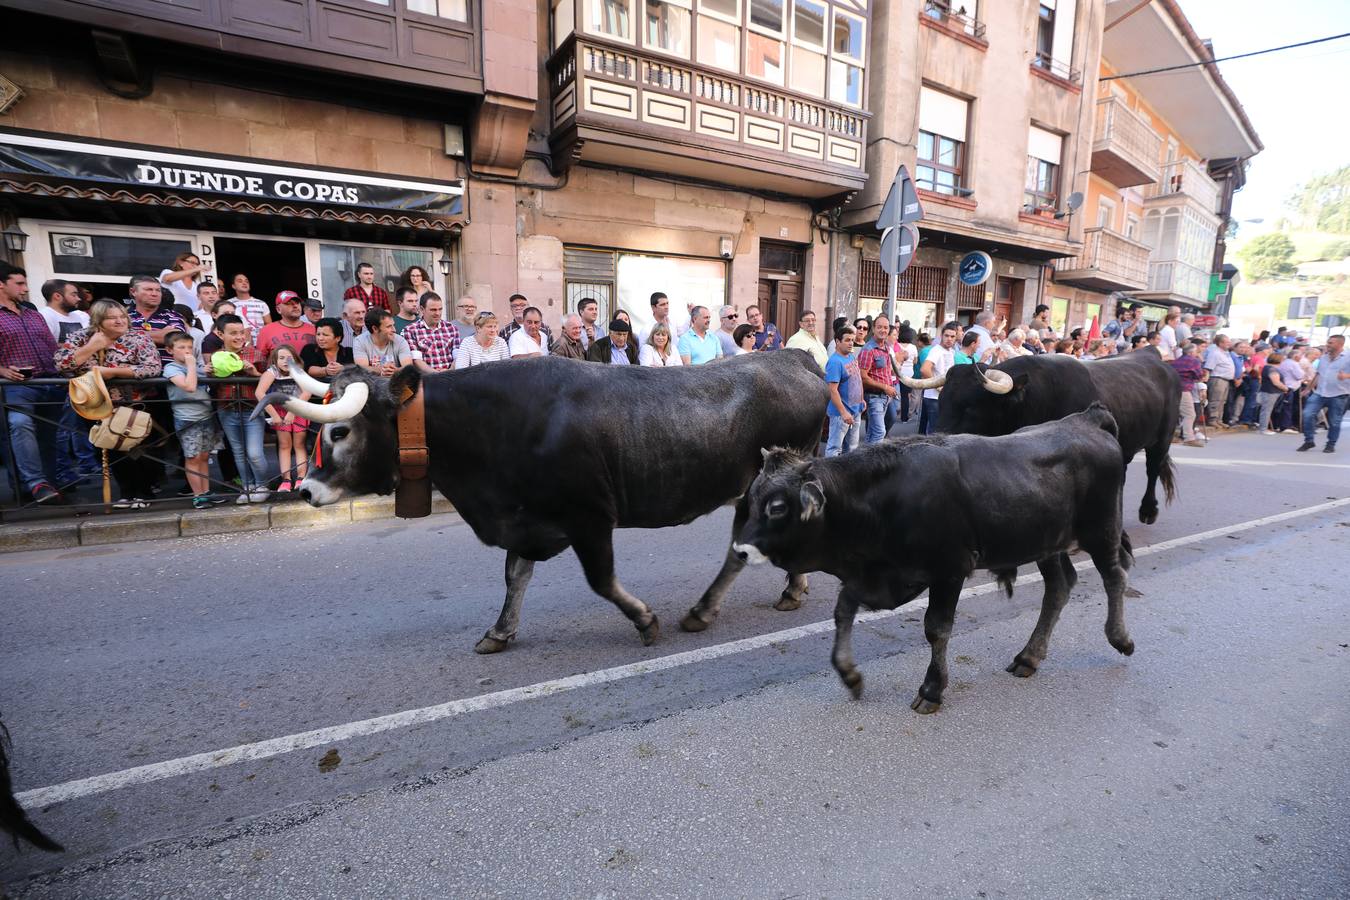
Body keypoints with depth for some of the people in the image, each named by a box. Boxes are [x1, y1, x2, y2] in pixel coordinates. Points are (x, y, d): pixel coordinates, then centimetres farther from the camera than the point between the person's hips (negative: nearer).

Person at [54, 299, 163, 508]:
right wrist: (92, 347, -11)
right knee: (113, 446, -6)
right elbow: (61, 364, -8)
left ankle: (143, 492, 9)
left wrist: (112, 372, -19)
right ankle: (128, 492, 9)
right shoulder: (81, 338, 4)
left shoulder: (138, 337, -4)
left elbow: (154, 368, -19)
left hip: (136, 405, -2)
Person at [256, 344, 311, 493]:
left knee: (299, 444, 0)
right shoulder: (271, 372, -10)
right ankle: (286, 479, 2)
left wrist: (292, 412, -26)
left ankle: (301, 478, 1)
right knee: (284, 445, 2)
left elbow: (307, 392, -21)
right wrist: (274, 415, -22)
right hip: (280, 411, 0)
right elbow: (259, 393, -21)